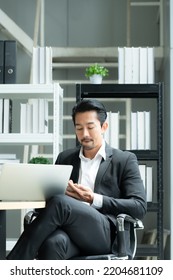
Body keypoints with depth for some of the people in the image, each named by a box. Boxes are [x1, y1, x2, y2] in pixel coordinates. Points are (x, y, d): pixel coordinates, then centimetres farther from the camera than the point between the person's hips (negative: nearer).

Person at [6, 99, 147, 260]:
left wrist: (95, 199, -7)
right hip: (70, 230, 3)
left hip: (105, 234, -3)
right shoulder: (65, 158, 26)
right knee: (52, 243, -38)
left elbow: (139, 207, 3)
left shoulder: (125, 160, 14)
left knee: (60, 203, -33)